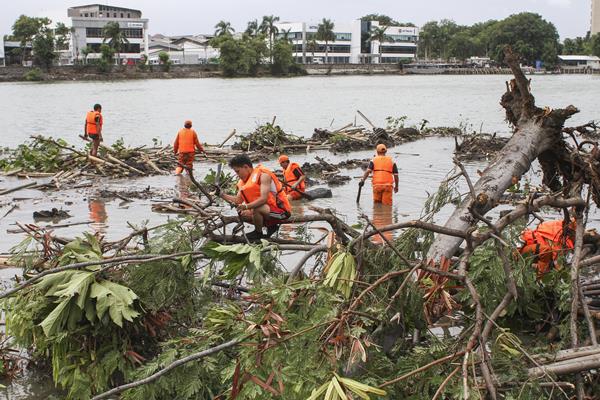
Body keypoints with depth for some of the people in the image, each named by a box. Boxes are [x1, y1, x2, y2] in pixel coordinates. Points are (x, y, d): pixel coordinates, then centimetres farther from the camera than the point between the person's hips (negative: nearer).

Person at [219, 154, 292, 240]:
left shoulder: (263, 175, -18)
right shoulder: (244, 180, 9)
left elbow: (263, 199, -29)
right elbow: (238, 200, 3)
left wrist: (246, 206, -39)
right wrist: (221, 194, -6)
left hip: (281, 210, -10)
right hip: (267, 209, 10)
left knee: (256, 209, -33)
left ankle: (258, 233, -6)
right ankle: (271, 226, 13)